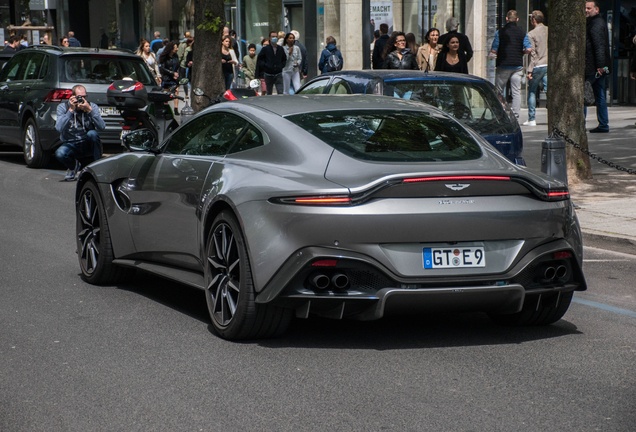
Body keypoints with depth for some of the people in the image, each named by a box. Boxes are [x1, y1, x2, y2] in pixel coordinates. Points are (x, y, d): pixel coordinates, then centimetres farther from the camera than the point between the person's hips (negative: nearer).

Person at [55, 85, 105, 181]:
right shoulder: (63, 107, -3)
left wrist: (90, 110, -27)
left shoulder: (92, 107, -2)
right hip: (71, 145, 0)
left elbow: (101, 127, -18)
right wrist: (70, 110, -25)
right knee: (59, 153, -32)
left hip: (89, 145, 0)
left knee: (92, 133, -33)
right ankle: (73, 166, 5)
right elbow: (59, 128, -20)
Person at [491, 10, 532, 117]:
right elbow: (529, 49, -7)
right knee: (516, 91, 4)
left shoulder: (500, 33, -4)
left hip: (503, 65, -1)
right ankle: (516, 114, -2)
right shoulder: (522, 33, 1)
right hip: (517, 66, 1)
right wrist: (521, 53, 13)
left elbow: (493, 50, -6)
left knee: (499, 91, 8)